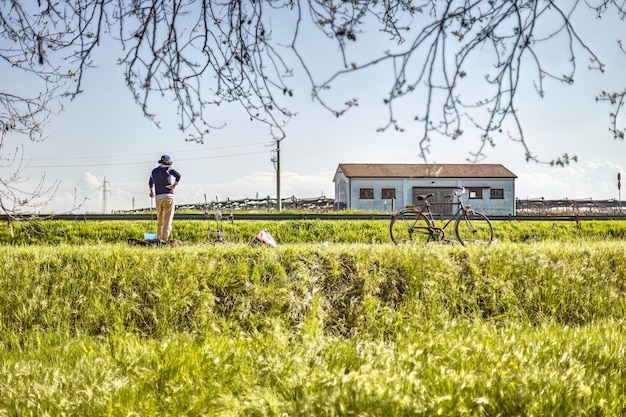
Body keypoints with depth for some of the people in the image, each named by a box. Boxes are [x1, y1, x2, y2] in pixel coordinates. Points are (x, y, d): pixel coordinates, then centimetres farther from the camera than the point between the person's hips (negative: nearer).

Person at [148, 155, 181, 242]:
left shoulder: (154, 171, 15)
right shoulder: (167, 169, -4)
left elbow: (150, 182, 34)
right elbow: (178, 175, -23)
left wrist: (152, 192, 51)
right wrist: (174, 184, -8)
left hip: (158, 197, 5)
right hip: (168, 196, -5)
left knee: (159, 219, 14)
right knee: (168, 219, -5)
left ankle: (159, 238, 11)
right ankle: (165, 239, -12)